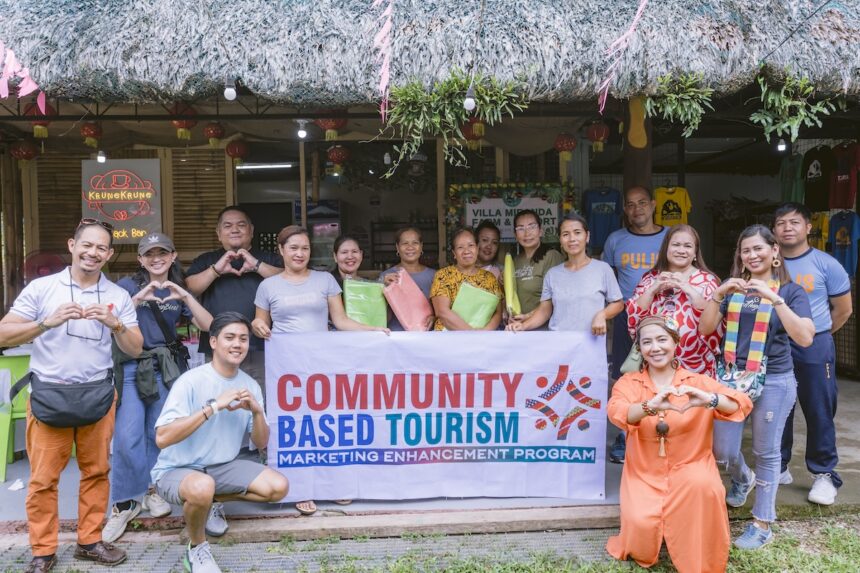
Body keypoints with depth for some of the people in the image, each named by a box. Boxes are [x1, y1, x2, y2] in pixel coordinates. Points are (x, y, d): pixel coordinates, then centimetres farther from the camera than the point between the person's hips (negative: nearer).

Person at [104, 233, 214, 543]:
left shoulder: (178, 291, 10)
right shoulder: (127, 285, 0)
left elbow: (207, 325, -2)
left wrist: (185, 296, -14)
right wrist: (138, 298, -23)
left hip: (164, 368, 3)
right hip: (130, 368, -3)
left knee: (158, 434, 7)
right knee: (127, 437, -11)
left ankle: (150, 489, 27)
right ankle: (125, 503, 4)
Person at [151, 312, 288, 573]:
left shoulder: (250, 385, -1)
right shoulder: (191, 382, -19)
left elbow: (261, 444, 3)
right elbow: (162, 438, -28)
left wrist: (257, 412, -17)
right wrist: (213, 406, -31)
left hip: (222, 467, 6)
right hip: (176, 470, -5)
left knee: (278, 487, -12)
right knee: (202, 487, -38)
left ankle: (210, 501, 10)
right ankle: (196, 549, -6)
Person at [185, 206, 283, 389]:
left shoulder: (267, 259, 13)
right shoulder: (205, 261, 17)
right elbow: (188, 290, 3)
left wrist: (257, 266, -12)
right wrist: (216, 269, -10)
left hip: (262, 350, -1)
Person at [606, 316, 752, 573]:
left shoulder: (698, 382, 0)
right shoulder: (628, 383, -1)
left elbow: (743, 404, -15)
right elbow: (616, 413, -22)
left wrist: (708, 399, -37)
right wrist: (652, 405, -43)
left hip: (690, 468, 0)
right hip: (644, 474, 0)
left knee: (701, 484, -33)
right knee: (641, 524, -26)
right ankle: (644, 551, 14)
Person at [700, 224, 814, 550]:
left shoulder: (792, 291, -2)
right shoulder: (733, 288, 6)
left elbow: (805, 338, -16)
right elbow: (705, 329, -1)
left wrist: (775, 299, -24)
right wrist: (718, 294, -15)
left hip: (774, 382, -3)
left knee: (766, 453, 9)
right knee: (722, 450, 7)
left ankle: (762, 524, 24)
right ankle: (743, 478, 42)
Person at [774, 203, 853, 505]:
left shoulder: (826, 264, -4)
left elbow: (843, 309, 4)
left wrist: (816, 333, 10)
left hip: (814, 348, -2)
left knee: (819, 412, 1)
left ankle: (824, 474, 14)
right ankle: (778, 467, 23)